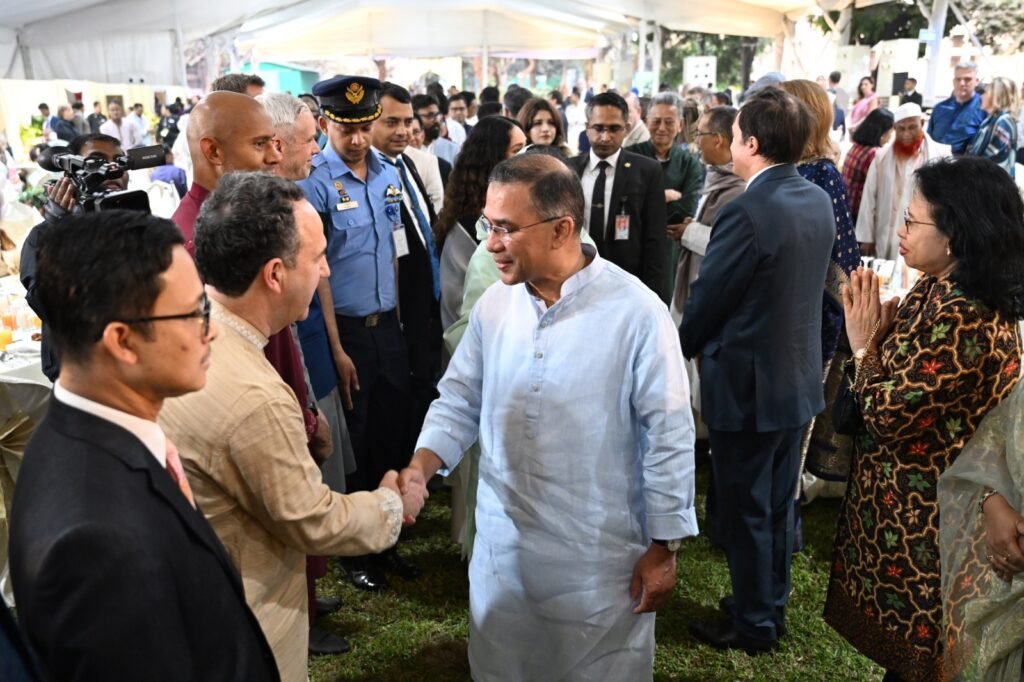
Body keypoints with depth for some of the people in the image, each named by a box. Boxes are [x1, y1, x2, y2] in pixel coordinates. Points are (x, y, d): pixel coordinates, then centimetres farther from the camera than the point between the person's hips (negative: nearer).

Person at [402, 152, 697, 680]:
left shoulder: (636, 311, -17)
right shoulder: (493, 305, -2)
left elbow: (668, 437, -12)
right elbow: (459, 401, 6)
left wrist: (663, 548, -8)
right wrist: (421, 465, -12)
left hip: (601, 559, -4)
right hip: (502, 548, 5)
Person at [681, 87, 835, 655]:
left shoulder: (747, 211, -23)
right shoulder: (819, 202, 2)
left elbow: (707, 298, -15)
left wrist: (684, 347, 4)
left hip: (747, 382, -8)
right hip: (798, 376, 8)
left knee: (745, 510, 9)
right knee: (777, 504, 21)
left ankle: (753, 625, 24)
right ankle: (771, 607, 37)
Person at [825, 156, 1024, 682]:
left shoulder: (960, 317, -28)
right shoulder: (947, 290, 3)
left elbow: (889, 414, -26)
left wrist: (863, 344, -15)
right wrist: (882, 331, -6)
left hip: (921, 510, -9)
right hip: (916, 498, 9)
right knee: (903, 632, 25)